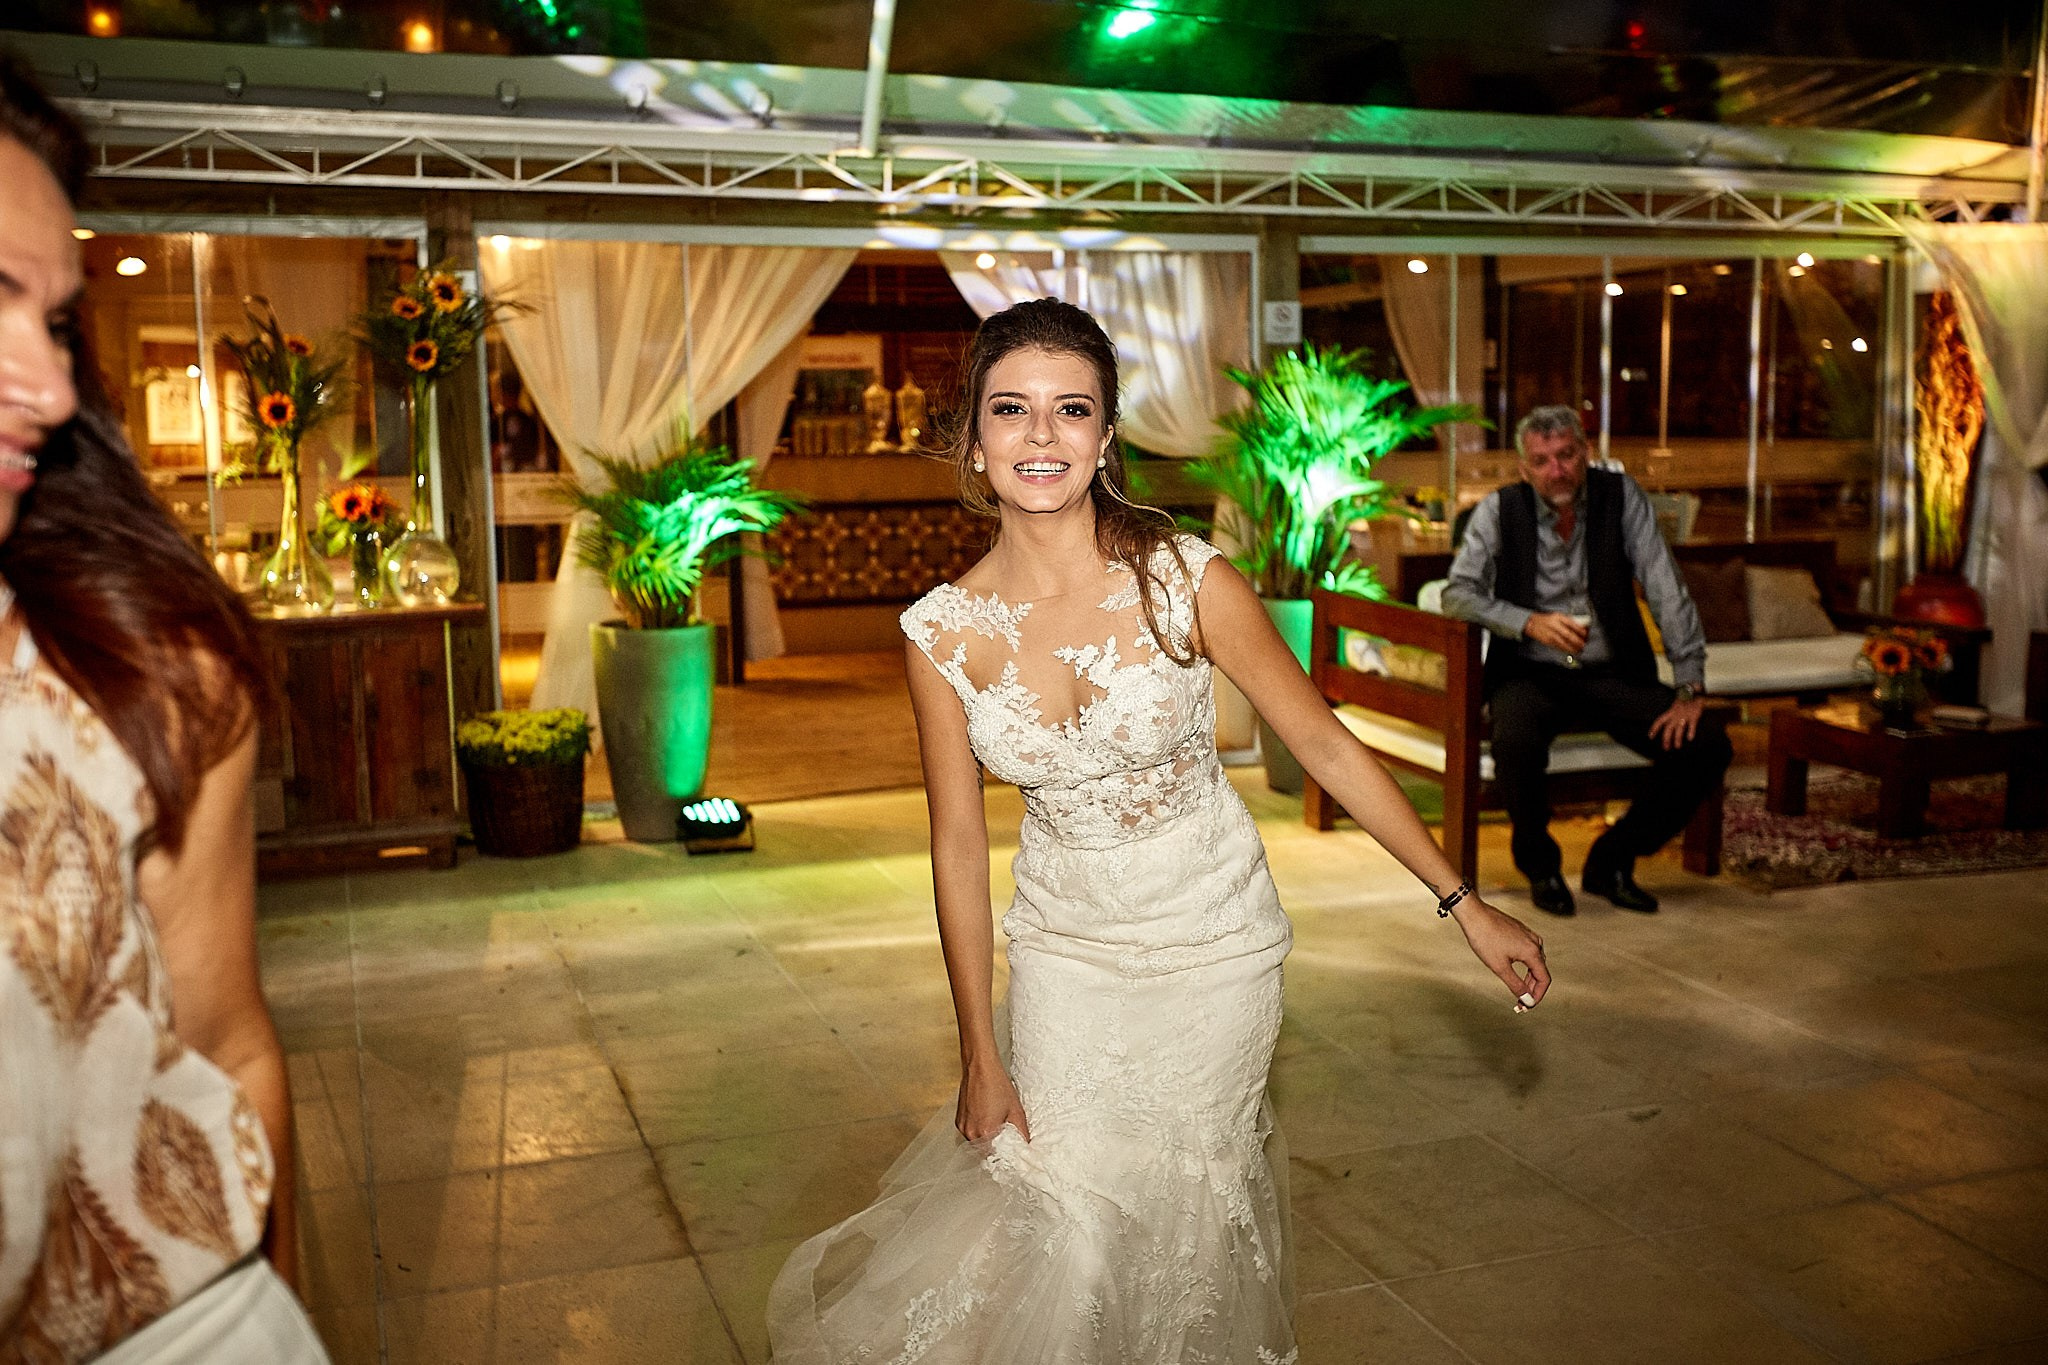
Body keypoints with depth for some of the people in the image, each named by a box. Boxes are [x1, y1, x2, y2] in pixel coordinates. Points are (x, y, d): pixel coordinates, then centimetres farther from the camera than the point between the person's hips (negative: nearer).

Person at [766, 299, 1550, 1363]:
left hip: (1211, 931, -1)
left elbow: (1323, 744, -10)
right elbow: (959, 843, -4)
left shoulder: (1187, 580, -19)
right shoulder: (942, 633, -12)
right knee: (1063, 1210, 7)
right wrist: (979, 1053, 0)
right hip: (1065, 943, 2)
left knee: (1184, 1200, 13)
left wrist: (1466, 904, -8)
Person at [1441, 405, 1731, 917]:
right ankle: (1540, 864, -6)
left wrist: (1690, 688, -12)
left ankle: (1612, 860, 3)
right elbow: (1458, 594, -9)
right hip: (1530, 674, -2)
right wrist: (1530, 623, -25)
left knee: (1708, 746, -18)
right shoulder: (1500, 510, -3)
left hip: (1612, 675, 3)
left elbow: (1667, 592, -4)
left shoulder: (1621, 496, 0)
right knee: (1515, 743, -36)